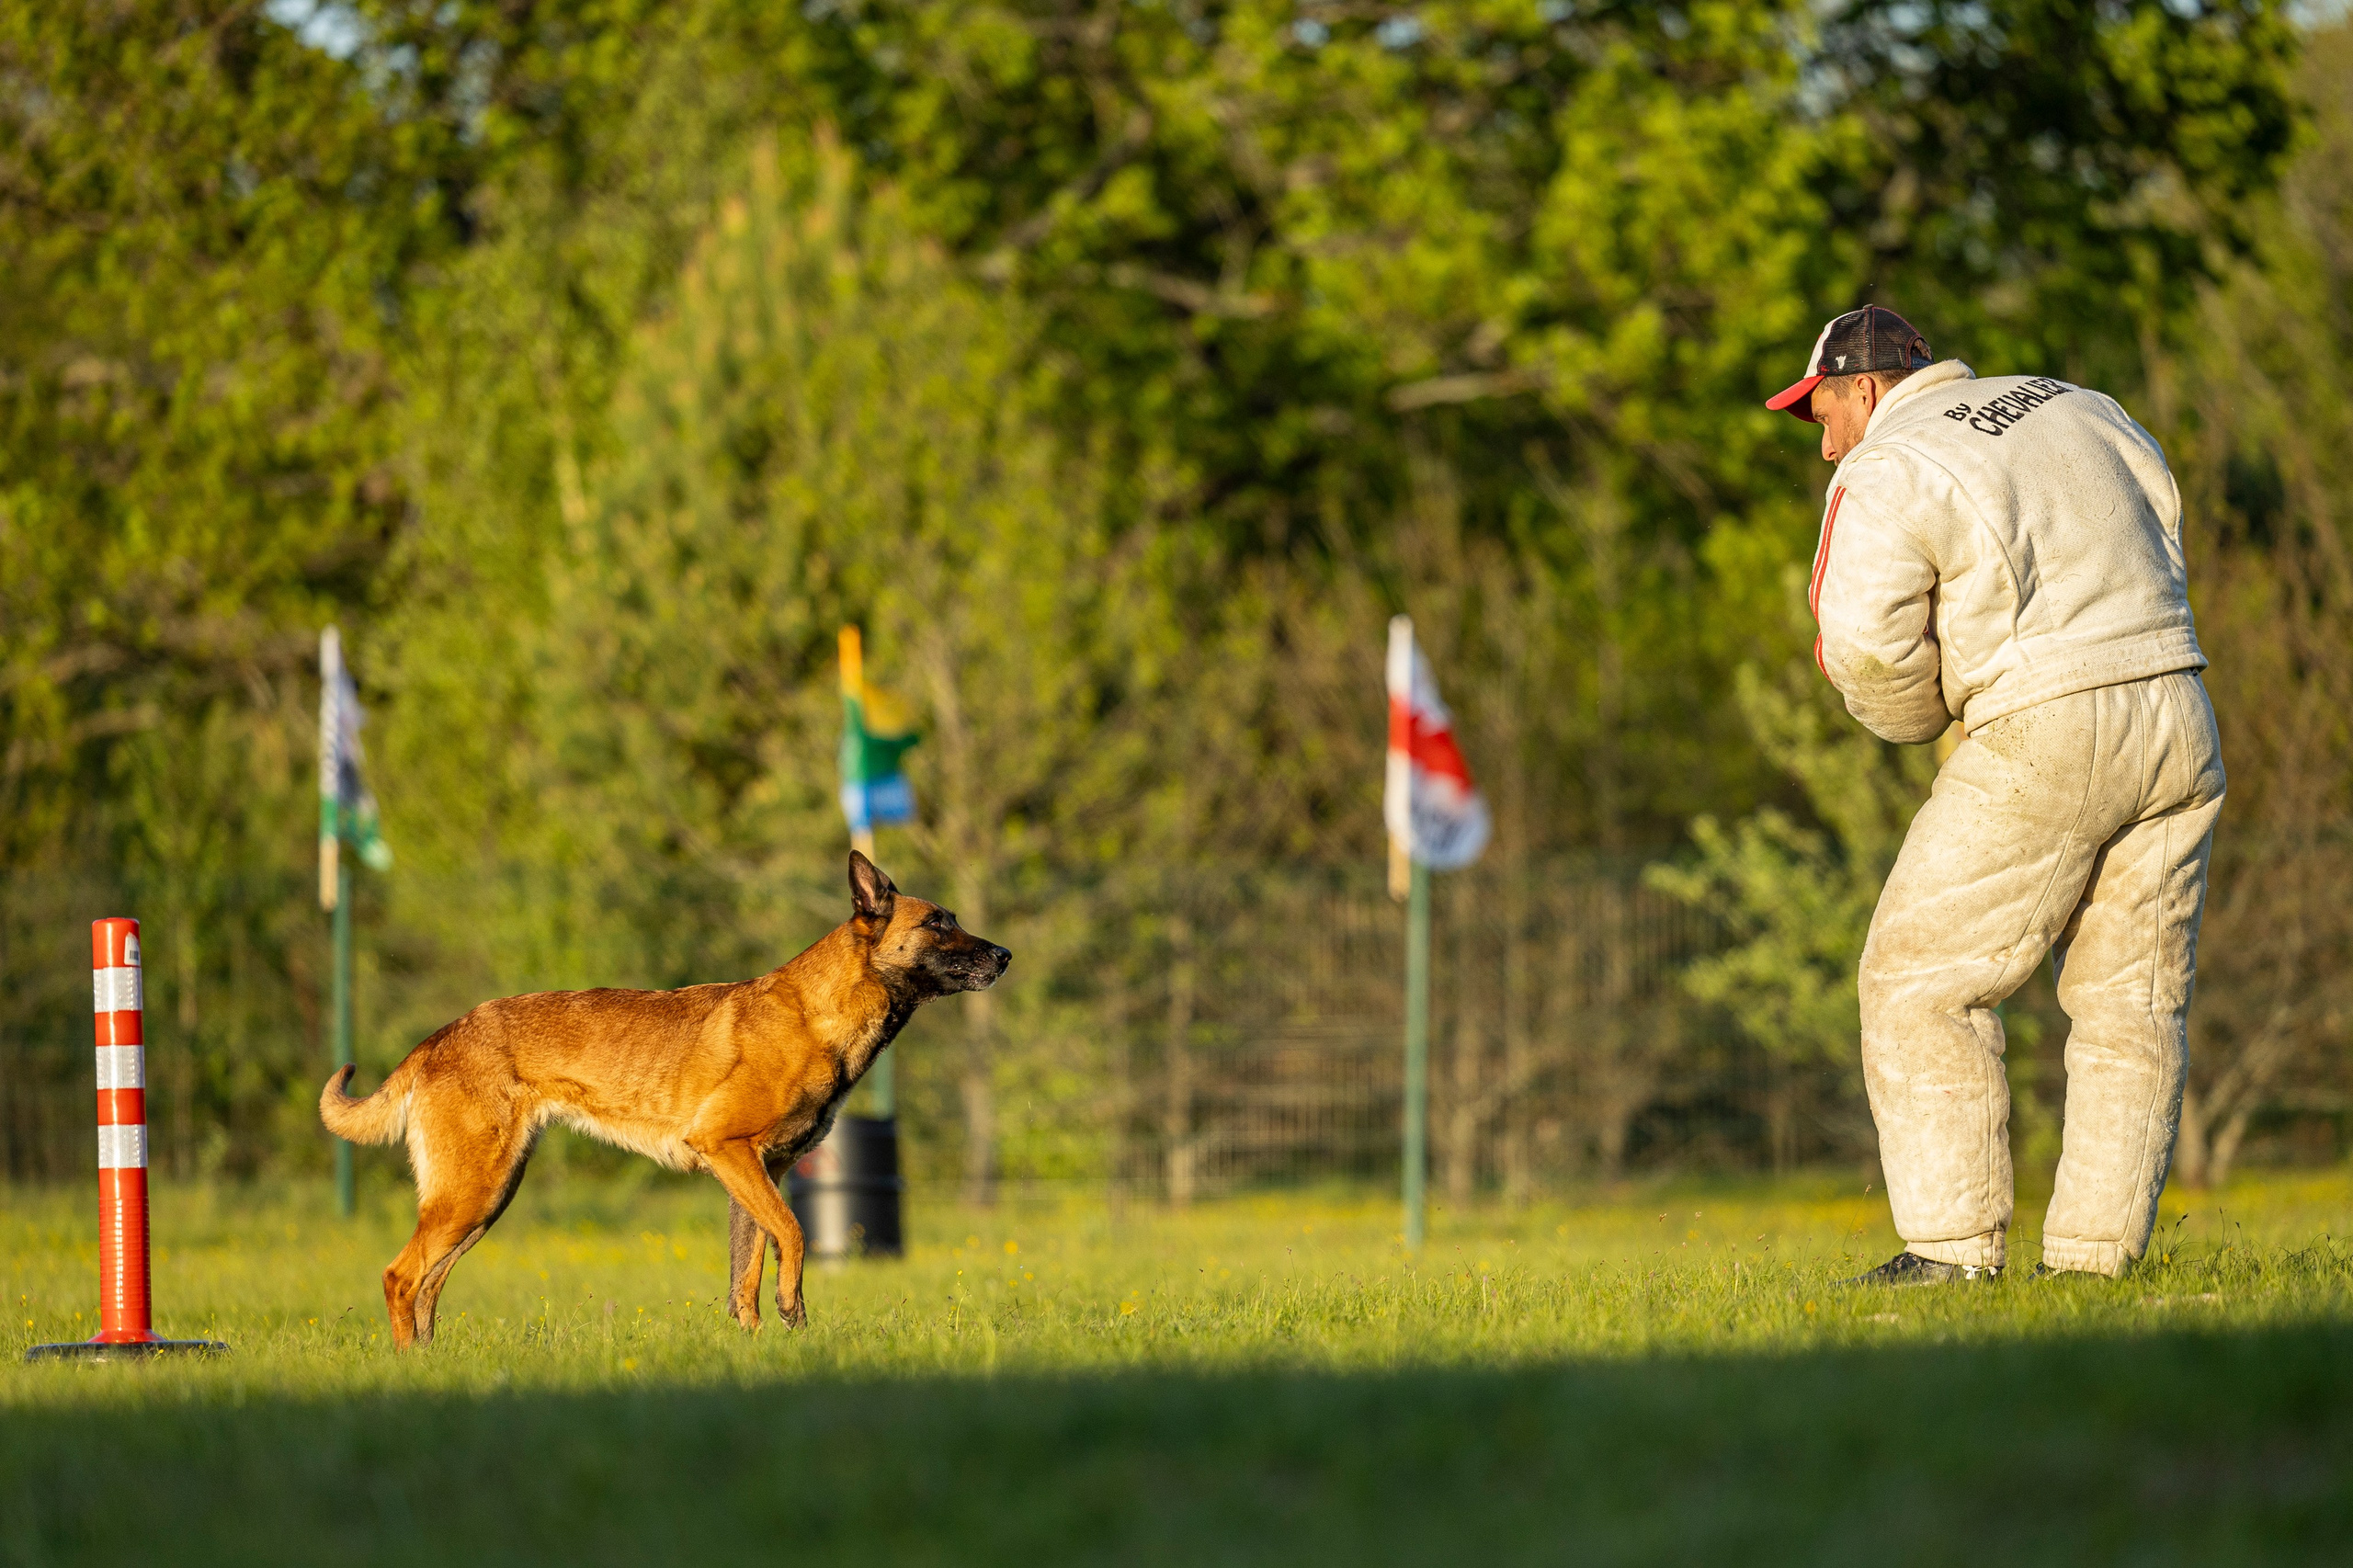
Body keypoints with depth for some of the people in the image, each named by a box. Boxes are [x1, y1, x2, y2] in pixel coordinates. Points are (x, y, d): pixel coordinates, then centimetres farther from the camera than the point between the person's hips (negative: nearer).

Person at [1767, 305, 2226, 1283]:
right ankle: (2099, 1252, 7)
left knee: (1919, 988, 3)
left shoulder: (1885, 476, -6)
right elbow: (2164, 548, 23)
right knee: (2131, 1000, 10)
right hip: (2177, 726, 7)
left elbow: (1865, 642, -17)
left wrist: (1912, 715, 2)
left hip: (2038, 746, -7)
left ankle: (1953, 1246, -2)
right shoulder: (2079, 410, 17)